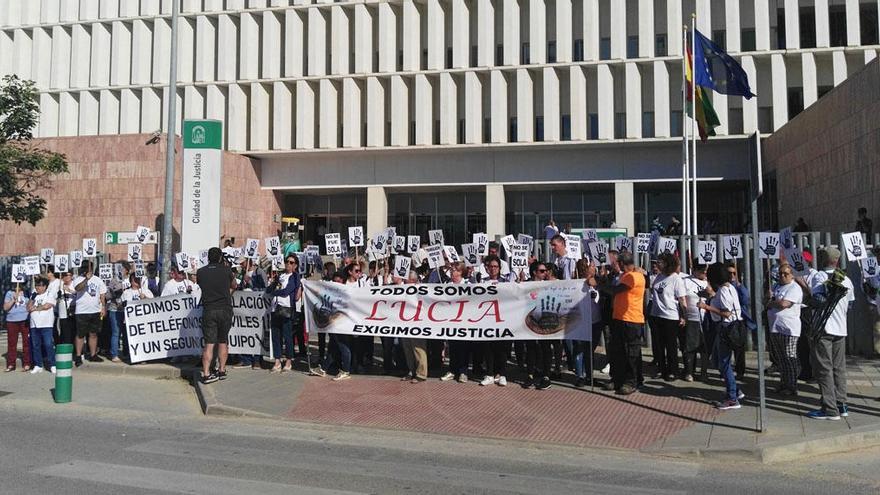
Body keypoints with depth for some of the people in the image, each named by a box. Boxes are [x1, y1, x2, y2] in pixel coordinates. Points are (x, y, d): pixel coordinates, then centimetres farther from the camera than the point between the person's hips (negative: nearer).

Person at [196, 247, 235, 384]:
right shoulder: (226, 270, -1)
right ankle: (222, 371, 17)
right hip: (225, 309, 0)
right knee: (223, 342, 12)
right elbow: (234, 285, 16)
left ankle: (206, 374, -7)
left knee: (209, 343, -1)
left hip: (208, 310, 1)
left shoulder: (200, 272, 1)